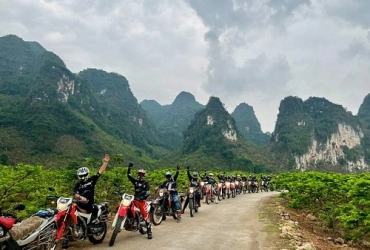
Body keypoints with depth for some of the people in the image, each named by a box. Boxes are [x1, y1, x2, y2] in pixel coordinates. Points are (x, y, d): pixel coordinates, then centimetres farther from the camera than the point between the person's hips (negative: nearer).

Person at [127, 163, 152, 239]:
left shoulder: (146, 183, 2)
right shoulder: (135, 181, 14)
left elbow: (148, 192, -10)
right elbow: (129, 176, 8)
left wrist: (143, 197, -27)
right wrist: (129, 168, -3)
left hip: (142, 200, -5)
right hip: (135, 199, 5)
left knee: (146, 216, -11)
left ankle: (149, 232, -8)